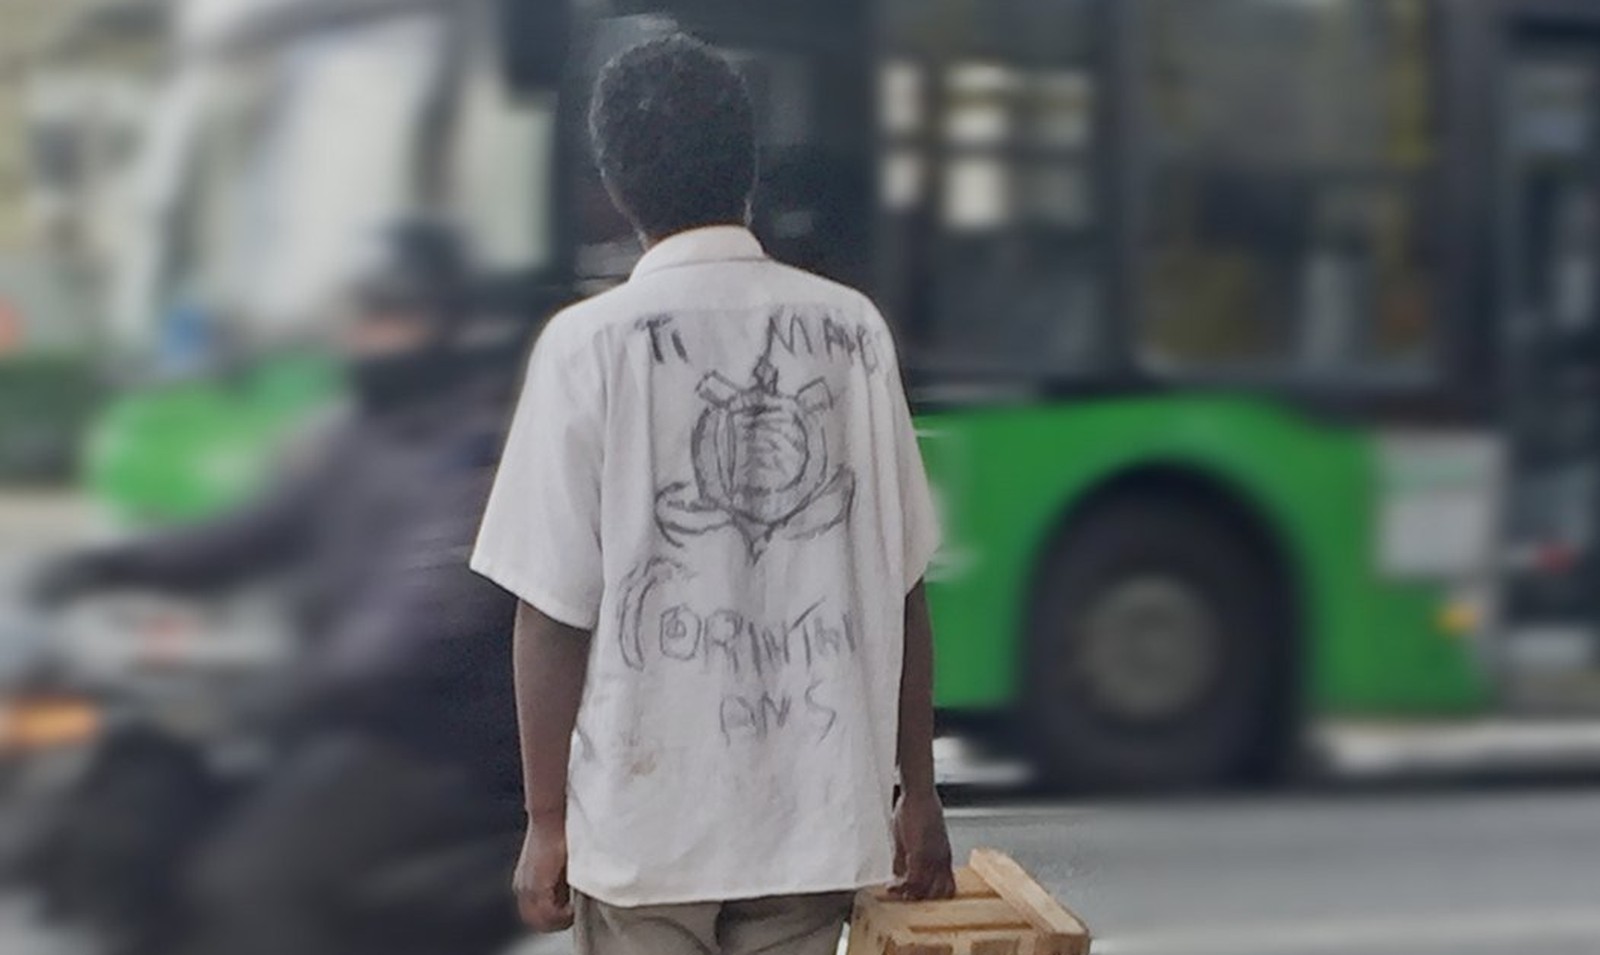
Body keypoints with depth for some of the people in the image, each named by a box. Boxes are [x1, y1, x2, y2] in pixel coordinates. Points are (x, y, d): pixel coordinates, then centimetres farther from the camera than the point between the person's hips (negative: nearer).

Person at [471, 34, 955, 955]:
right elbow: (900, 584, 3)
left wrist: (547, 818, -1)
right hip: (814, 806, 3)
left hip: (647, 810, -3)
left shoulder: (590, 344, -9)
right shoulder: (854, 329, 0)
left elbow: (556, 611, -9)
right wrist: (918, 786, 11)